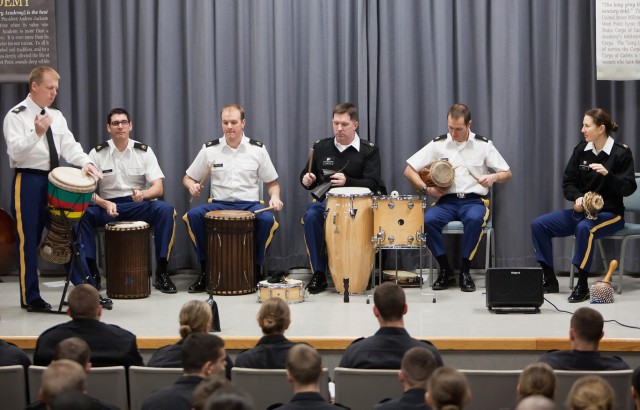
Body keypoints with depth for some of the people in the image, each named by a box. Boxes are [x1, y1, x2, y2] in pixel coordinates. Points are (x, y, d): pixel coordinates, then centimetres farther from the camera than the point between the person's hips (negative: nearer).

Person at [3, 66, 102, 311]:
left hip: (54, 180, 6)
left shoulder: (56, 116, 12)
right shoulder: (16, 116, -7)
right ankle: (30, 298, 6)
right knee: (29, 240, -2)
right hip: (28, 181, -6)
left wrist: (85, 162, -16)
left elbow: (69, 146, 3)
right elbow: (15, 152, -16)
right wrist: (36, 133, -31)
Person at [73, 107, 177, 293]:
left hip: (138, 206, 0)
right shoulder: (97, 153, 2)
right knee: (82, 214, -31)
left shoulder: (144, 151, 2)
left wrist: (143, 194, -29)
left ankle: (161, 272, -23)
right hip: (107, 206, 0)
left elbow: (158, 188, -5)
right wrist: (105, 204, -24)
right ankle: (91, 272, -20)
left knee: (165, 209, -30)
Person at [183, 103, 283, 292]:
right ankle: (205, 270, -14)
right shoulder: (210, 149, 5)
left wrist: (275, 197, -11)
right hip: (218, 205, 1)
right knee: (193, 215, -29)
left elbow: (272, 183, 11)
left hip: (250, 205, -1)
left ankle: (256, 269, -11)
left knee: (267, 219, -33)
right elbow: (188, 178, 13)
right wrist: (192, 186, -11)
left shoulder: (257, 149, 4)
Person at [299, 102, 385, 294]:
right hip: (327, 200, 2)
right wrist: (307, 180, -7)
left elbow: (372, 184, -10)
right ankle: (319, 273, -23)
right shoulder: (321, 147, 9)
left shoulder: (369, 150, 0)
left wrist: (347, 181, -27)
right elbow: (307, 176, 19)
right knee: (311, 215, -30)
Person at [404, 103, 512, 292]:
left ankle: (465, 271, -21)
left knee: (474, 218, -38)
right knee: (427, 219, -32)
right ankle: (446, 271, -14)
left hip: (474, 201, -1)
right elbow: (409, 170, 8)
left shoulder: (483, 145, 5)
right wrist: (426, 189, -6)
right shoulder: (438, 144, 6)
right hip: (447, 201, 2)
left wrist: (493, 177, -13)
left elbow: (507, 173, 9)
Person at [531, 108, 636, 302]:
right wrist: (578, 197, -15)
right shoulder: (581, 150, 5)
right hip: (581, 210, 6)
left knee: (584, 228, -39)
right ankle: (549, 280, -4)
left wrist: (607, 174, -28)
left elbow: (628, 188, -13)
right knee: (538, 224, -10)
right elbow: (568, 182, 6)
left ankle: (582, 286, -29)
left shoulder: (621, 153, -8)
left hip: (609, 213, -6)